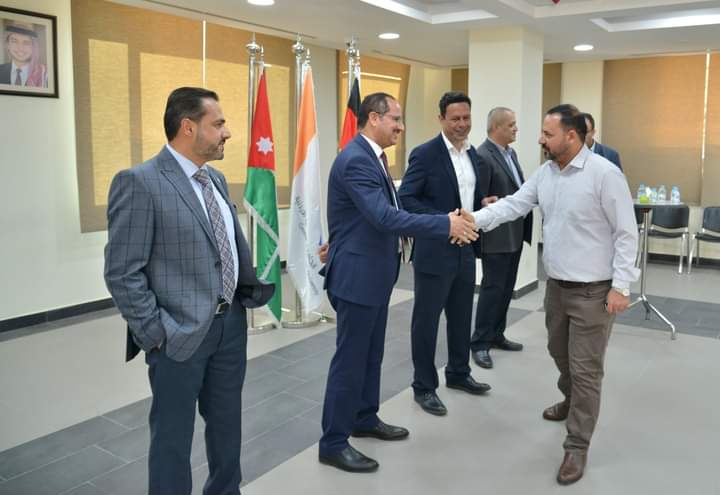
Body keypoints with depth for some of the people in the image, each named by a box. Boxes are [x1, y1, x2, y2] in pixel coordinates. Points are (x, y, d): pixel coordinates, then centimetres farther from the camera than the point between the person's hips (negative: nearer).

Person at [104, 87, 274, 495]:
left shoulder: (216, 180, 9)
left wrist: (258, 287, -2)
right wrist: (157, 333, -16)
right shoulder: (139, 182, -15)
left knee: (227, 425, 22)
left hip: (232, 323, 7)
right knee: (173, 436, 11)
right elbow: (122, 273, -16)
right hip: (181, 333, -7)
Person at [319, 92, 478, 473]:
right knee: (350, 359, 0)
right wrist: (445, 224, -26)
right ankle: (333, 443, 13)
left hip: (375, 273, 10)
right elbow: (385, 217, -30)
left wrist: (448, 223, 1)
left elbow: (392, 211, 11)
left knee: (370, 354, 20)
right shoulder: (355, 160, -20)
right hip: (356, 274, -10)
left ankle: (365, 419, 36)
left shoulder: (372, 157, 13)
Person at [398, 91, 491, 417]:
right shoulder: (425, 154, -12)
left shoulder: (474, 155, 11)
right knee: (426, 320, 5)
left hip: (466, 249, 7)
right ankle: (424, 387, 19)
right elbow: (406, 199, -17)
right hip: (434, 251, -7)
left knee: (462, 317, 19)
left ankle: (458, 374, 37)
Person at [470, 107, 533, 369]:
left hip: (515, 233, 9)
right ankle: (480, 343, 9)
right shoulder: (483, 156, -16)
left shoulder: (511, 153, 13)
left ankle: (496, 335, 28)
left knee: (506, 288, 15)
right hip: (496, 235, -9)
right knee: (492, 288, -2)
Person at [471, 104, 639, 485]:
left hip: (592, 291, -7)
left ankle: (577, 446, 14)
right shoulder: (545, 173, 4)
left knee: (585, 368, 1)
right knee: (560, 353, 24)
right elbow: (513, 204, 2)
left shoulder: (605, 173, -17)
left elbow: (626, 234, -15)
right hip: (556, 285, 7)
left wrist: (621, 286, -16)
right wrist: (473, 220, -12)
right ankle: (572, 401, 51)